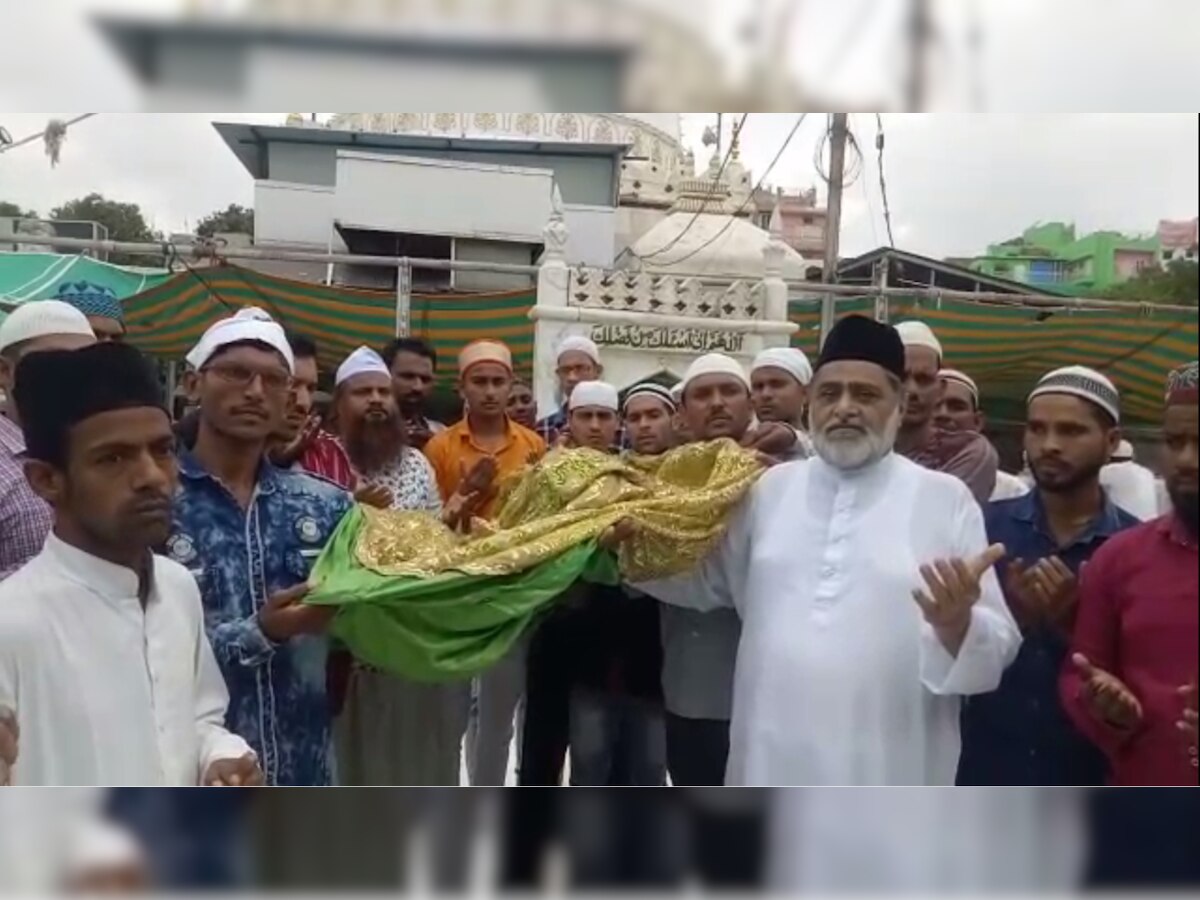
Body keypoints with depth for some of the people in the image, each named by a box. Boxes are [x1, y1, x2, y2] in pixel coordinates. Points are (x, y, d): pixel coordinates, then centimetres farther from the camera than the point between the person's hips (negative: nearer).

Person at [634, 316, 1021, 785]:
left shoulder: (945, 499, -2)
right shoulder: (770, 489, 7)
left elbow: (995, 648, -3)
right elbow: (707, 581, 15)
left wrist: (956, 624, -25)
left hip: (886, 773, -2)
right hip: (772, 767, 3)